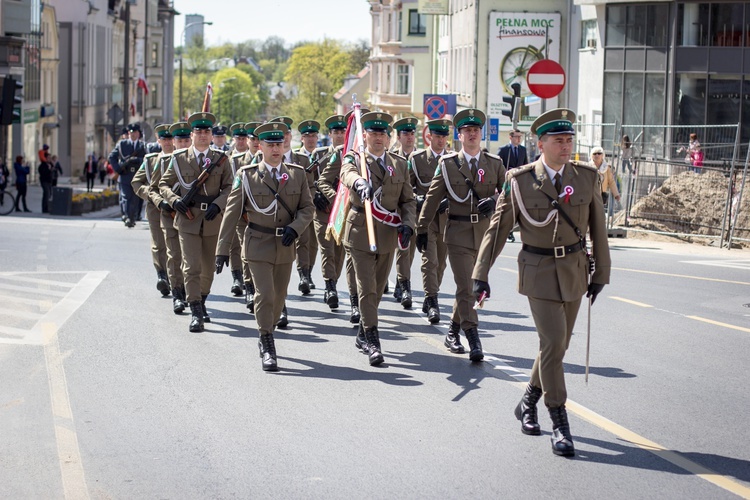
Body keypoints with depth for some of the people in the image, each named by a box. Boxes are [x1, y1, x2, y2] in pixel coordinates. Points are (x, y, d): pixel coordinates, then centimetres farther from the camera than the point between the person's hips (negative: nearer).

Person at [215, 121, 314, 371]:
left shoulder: (297, 174, 4)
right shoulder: (247, 175, -3)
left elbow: (307, 207, 6)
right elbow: (231, 213, -2)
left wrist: (295, 228, -14)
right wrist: (222, 249, -5)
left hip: (285, 246, 3)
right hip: (259, 245, -3)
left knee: (279, 295, 13)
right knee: (264, 294, -12)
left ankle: (266, 335, 35)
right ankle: (267, 348, -4)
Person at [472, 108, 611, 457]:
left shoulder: (587, 177, -1)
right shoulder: (520, 180, -8)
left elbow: (597, 228, 7)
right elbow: (498, 227, -4)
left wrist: (601, 273, 9)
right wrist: (481, 274, -7)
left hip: (574, 270, 4)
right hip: (539, 270, -4)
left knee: (558, 344, 12)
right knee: (553, 341, -13)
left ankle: (528, 403, 34)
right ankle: (559, 425, -7)